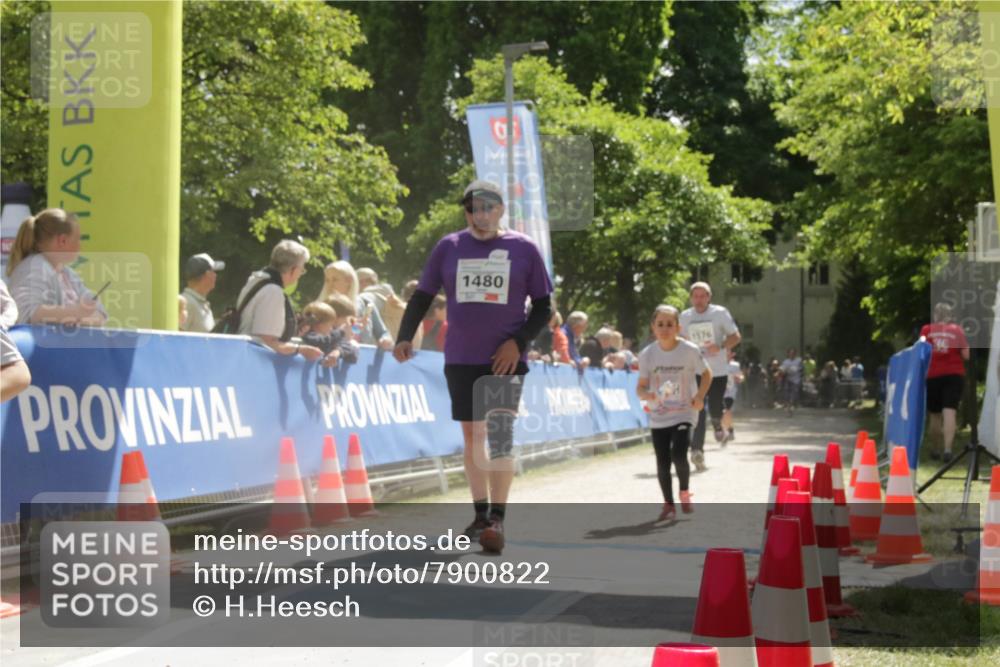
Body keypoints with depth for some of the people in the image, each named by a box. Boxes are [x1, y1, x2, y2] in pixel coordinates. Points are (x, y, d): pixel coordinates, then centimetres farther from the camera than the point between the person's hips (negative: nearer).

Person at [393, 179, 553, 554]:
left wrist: (518, 342, -12)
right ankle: (481, 514, 22)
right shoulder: (449, 247, 4)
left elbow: (543, 306, 3)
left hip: (505, 359, -3)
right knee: (471, 435, 11)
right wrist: (405, 337, -6)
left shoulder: (524, 249, -1)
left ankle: (497, 520, -16)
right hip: (460, 359, 3)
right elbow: (423, 296, 8)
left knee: (500, 433, -15)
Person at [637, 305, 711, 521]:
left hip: (684, 413, -3)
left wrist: (700, 396, -10)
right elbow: (641, 386, 1)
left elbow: (706, 374, 5)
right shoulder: (647, 354, -4)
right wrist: (646, 394, -22)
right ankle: (668, 504, 21)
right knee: (662, 462, 4)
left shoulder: (689, 350, -9)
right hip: (658, 416, 3)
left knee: (678, 454, -19)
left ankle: (685, 494, 8)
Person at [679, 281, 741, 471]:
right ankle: (697, 450, -13)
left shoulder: (720, 313, -5)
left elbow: (735, 337, -4)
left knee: (715, 408, -1)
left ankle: (717, 425, 37)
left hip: (718, 370, -1)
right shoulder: (685, 317, 5)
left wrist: (720, 346, -21)